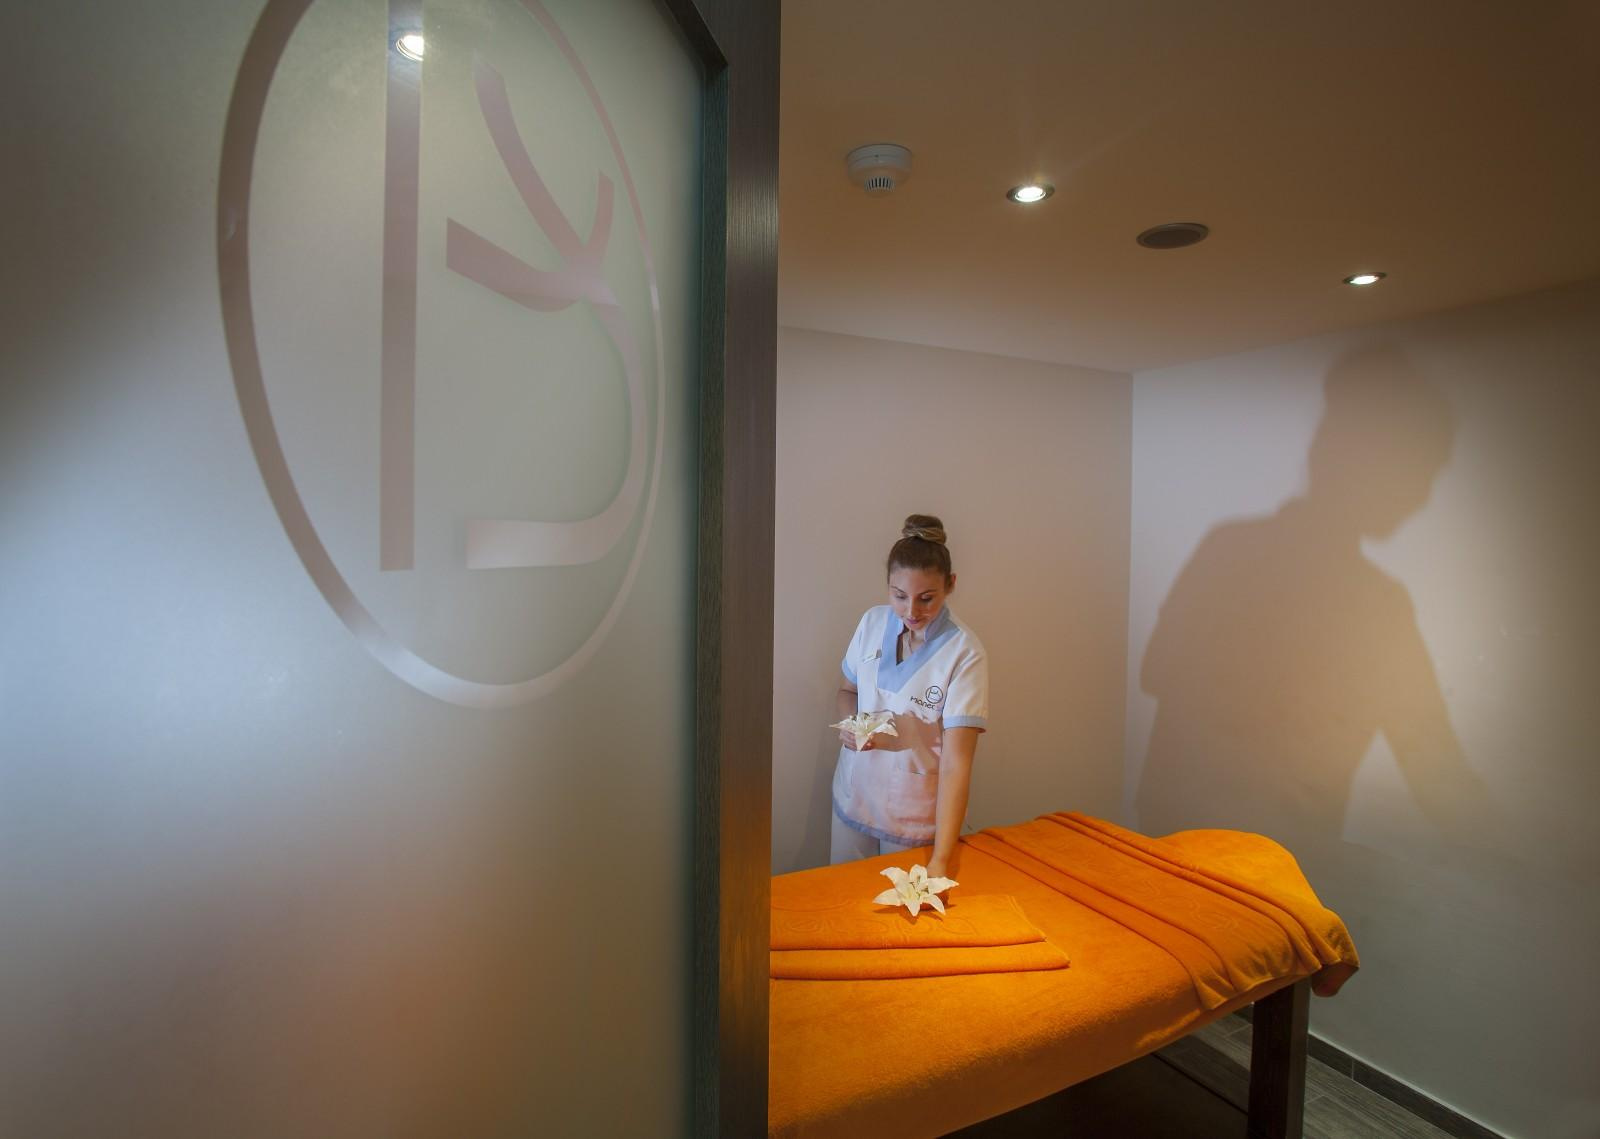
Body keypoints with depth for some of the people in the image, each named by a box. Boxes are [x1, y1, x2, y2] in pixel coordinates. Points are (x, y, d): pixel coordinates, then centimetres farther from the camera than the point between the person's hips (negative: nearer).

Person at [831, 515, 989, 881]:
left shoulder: (965, 654, -21)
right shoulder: (873, 622, -8)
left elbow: (956, 760, -24)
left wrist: (941, 860, -29)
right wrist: (850, 724, -14)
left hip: (919, 814, -3)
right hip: (855, 796, 4)